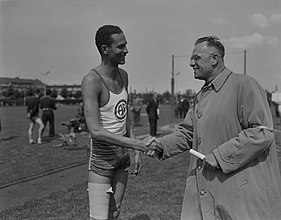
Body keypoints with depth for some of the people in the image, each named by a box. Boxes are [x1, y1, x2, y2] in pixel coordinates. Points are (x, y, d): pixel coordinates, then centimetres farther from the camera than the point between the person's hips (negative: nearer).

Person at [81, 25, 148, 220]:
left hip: (123, 155, 8)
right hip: (102, 157, -7)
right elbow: (95, 131, -27)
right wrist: (135, 143, -26)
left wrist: (137, 152, 11)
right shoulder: (92, 80, -20)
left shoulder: (123, 76, 5)